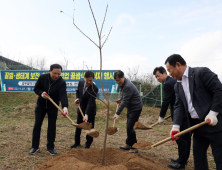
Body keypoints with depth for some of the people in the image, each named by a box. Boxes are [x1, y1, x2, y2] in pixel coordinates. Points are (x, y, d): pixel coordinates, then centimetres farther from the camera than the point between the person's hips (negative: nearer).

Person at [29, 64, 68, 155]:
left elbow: (63, 95, -35)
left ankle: (50, 147, 16)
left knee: (52, 126, 3)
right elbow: (36, 88, -3)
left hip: (53, 107, -1)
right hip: (41, 105, 1)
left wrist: (65, 107, -52)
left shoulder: (62, 82, -21)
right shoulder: (42, 77, -15)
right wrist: (41, 93, -26)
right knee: (37, 125, 3)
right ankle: (34, 147, 16)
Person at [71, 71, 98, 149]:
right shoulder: (80, 83, -9)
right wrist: (77, 98, -6)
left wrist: (86, 114, -37)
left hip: (90, 110, -5)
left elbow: (90, 103, -31)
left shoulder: (94, 89, -26)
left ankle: (88, 144, 20)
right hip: (81, 108, 5)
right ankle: (77, 143, 28)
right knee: (78, 126, 13)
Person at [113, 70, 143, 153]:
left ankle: (134, 147, 0)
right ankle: (128, 144, 28)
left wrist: (117, 113, -28)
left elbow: (125, 101, -28)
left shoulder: (128, 86, -26)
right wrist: (121, 99, 5)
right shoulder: (123, 84, 5)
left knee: (130, 127, -11)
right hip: (130, 107, 10)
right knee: (128, 127, 16)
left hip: (136, 108, -10)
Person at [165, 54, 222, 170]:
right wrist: (176, 126, -7)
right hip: (197, 125, 7)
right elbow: (178, 106, 5)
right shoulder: (178, 86, 11)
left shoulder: (201, 72, -10)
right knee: (198, 156, 15)